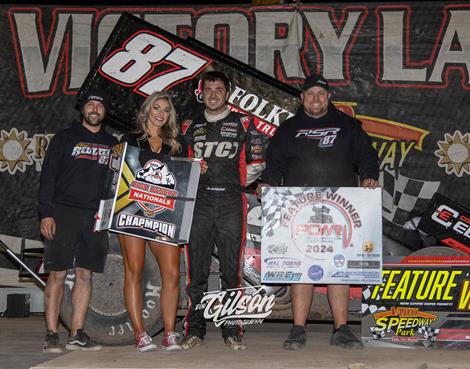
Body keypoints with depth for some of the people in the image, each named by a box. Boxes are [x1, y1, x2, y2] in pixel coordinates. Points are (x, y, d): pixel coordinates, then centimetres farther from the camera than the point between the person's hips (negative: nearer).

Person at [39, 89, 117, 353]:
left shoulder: (112, 143, 16)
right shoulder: (65, 138, 7)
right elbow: (48, 176, 1)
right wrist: (46, 214, -8)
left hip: (97, 218, 3)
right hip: (64, 213, -3)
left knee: (85, 275, 3)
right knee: (57, 274, -5)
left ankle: (77, 334, 8)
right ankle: (52, 335, -2)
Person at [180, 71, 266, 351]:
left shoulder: (243, 124, 11)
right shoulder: (190, 126, 18)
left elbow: (256, 163, 10)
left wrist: (235, 182, 5)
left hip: (231, 204, -2)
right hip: (198, 203, 2)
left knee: (232, 269, -2)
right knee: (197, 270, 0)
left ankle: (232, 330, 3)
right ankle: (195, 330, 6)